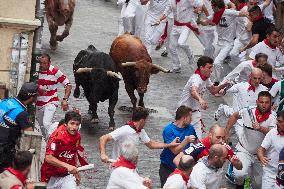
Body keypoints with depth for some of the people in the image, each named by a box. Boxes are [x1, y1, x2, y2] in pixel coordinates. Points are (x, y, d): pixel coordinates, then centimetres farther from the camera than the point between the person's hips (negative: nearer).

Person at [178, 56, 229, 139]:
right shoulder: (196, 78, -27)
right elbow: (193, 92, -48)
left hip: (195, 111, 8)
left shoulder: (206, 78, 4)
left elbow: (213, 90, 18)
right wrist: (201, 100, -70)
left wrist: (224, 85, -1)